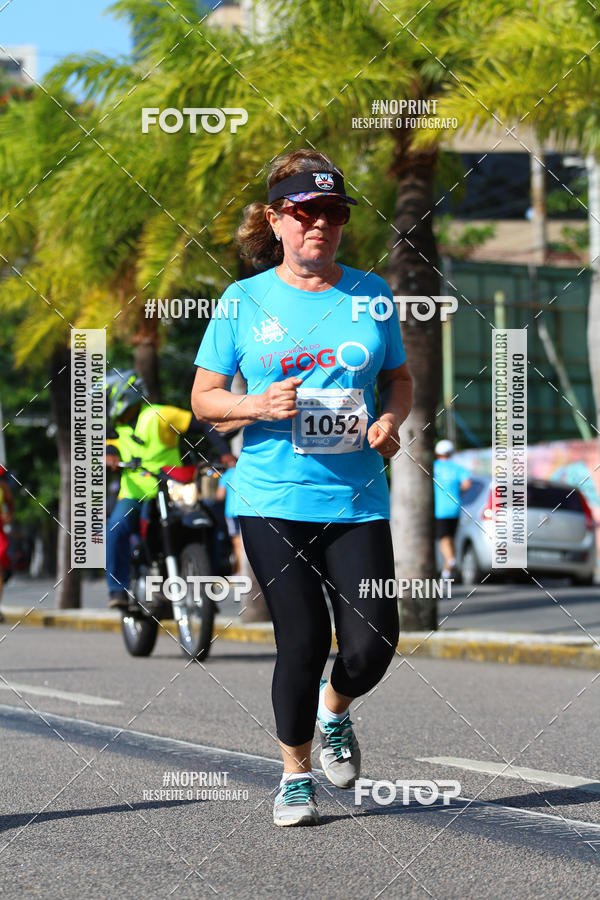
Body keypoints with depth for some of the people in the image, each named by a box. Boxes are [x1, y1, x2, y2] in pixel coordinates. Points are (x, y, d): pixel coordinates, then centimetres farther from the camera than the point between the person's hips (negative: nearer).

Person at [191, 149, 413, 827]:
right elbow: (204, 398, 6)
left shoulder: (370, 294, 8)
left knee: (373, 643, -7)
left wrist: (392, 420, -3)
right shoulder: (245, 300, 2)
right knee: (303, 639, -8)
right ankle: (295, 773, 15)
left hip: (357, 498, 2)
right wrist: (258, 406, -13)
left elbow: (400, 379, 19)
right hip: (273, 498, -2)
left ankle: (334, 708, 29)